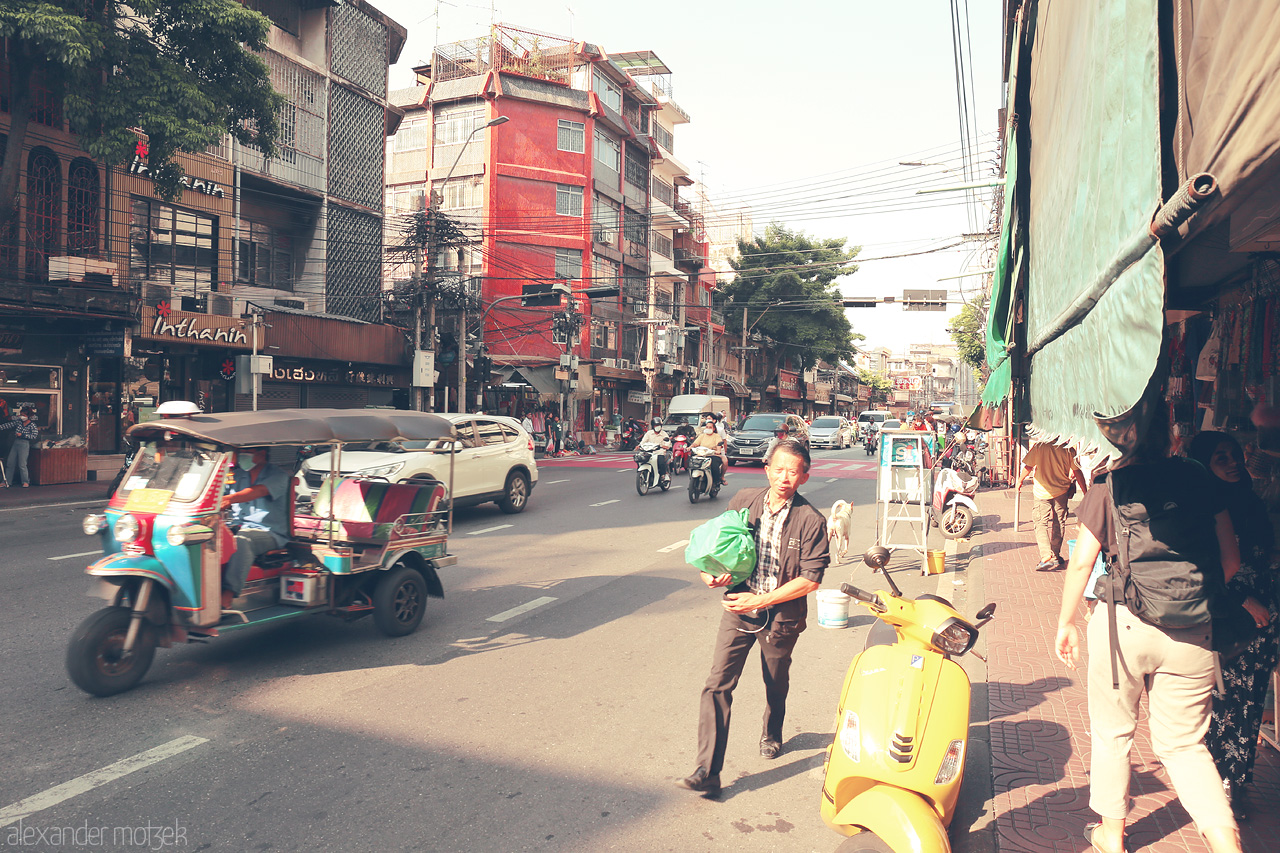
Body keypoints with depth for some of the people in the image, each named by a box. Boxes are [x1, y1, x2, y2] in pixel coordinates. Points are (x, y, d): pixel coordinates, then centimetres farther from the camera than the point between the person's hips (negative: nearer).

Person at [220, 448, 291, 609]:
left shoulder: (278, 476, -1)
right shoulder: (237, 474, 18)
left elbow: (258, 491, -21)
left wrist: (230, 498, -38)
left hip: (269, 534, -5)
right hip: (237, 527, 6)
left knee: (242, 539, -37)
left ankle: (227, 596, -47)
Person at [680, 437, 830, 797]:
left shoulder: (811, 520, -12)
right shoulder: (744, 501, -2)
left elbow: (811, 578, -14)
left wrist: (760, 600, -19)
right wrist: (710, 571, -6)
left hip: (781, 616, -1)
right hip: (739, 608, 1)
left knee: (776, 684, 21)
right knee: (717, 685, -10)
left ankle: (771, 734, 52)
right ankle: (707, 772, -7)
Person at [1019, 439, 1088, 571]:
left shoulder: (1038, 446, -10)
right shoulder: (1068, 449, -6)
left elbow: (1028, 467, -4)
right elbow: (1077, 472, -2)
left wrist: (1020, 480, 14)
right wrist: (1085, 492, 7)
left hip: (1042, 492, -2)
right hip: (1061, 491, 2)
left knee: (1040, 523, 1)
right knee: (1058, 523, 15)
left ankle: (1047, 556, -16)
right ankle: (1055, 555, 26)